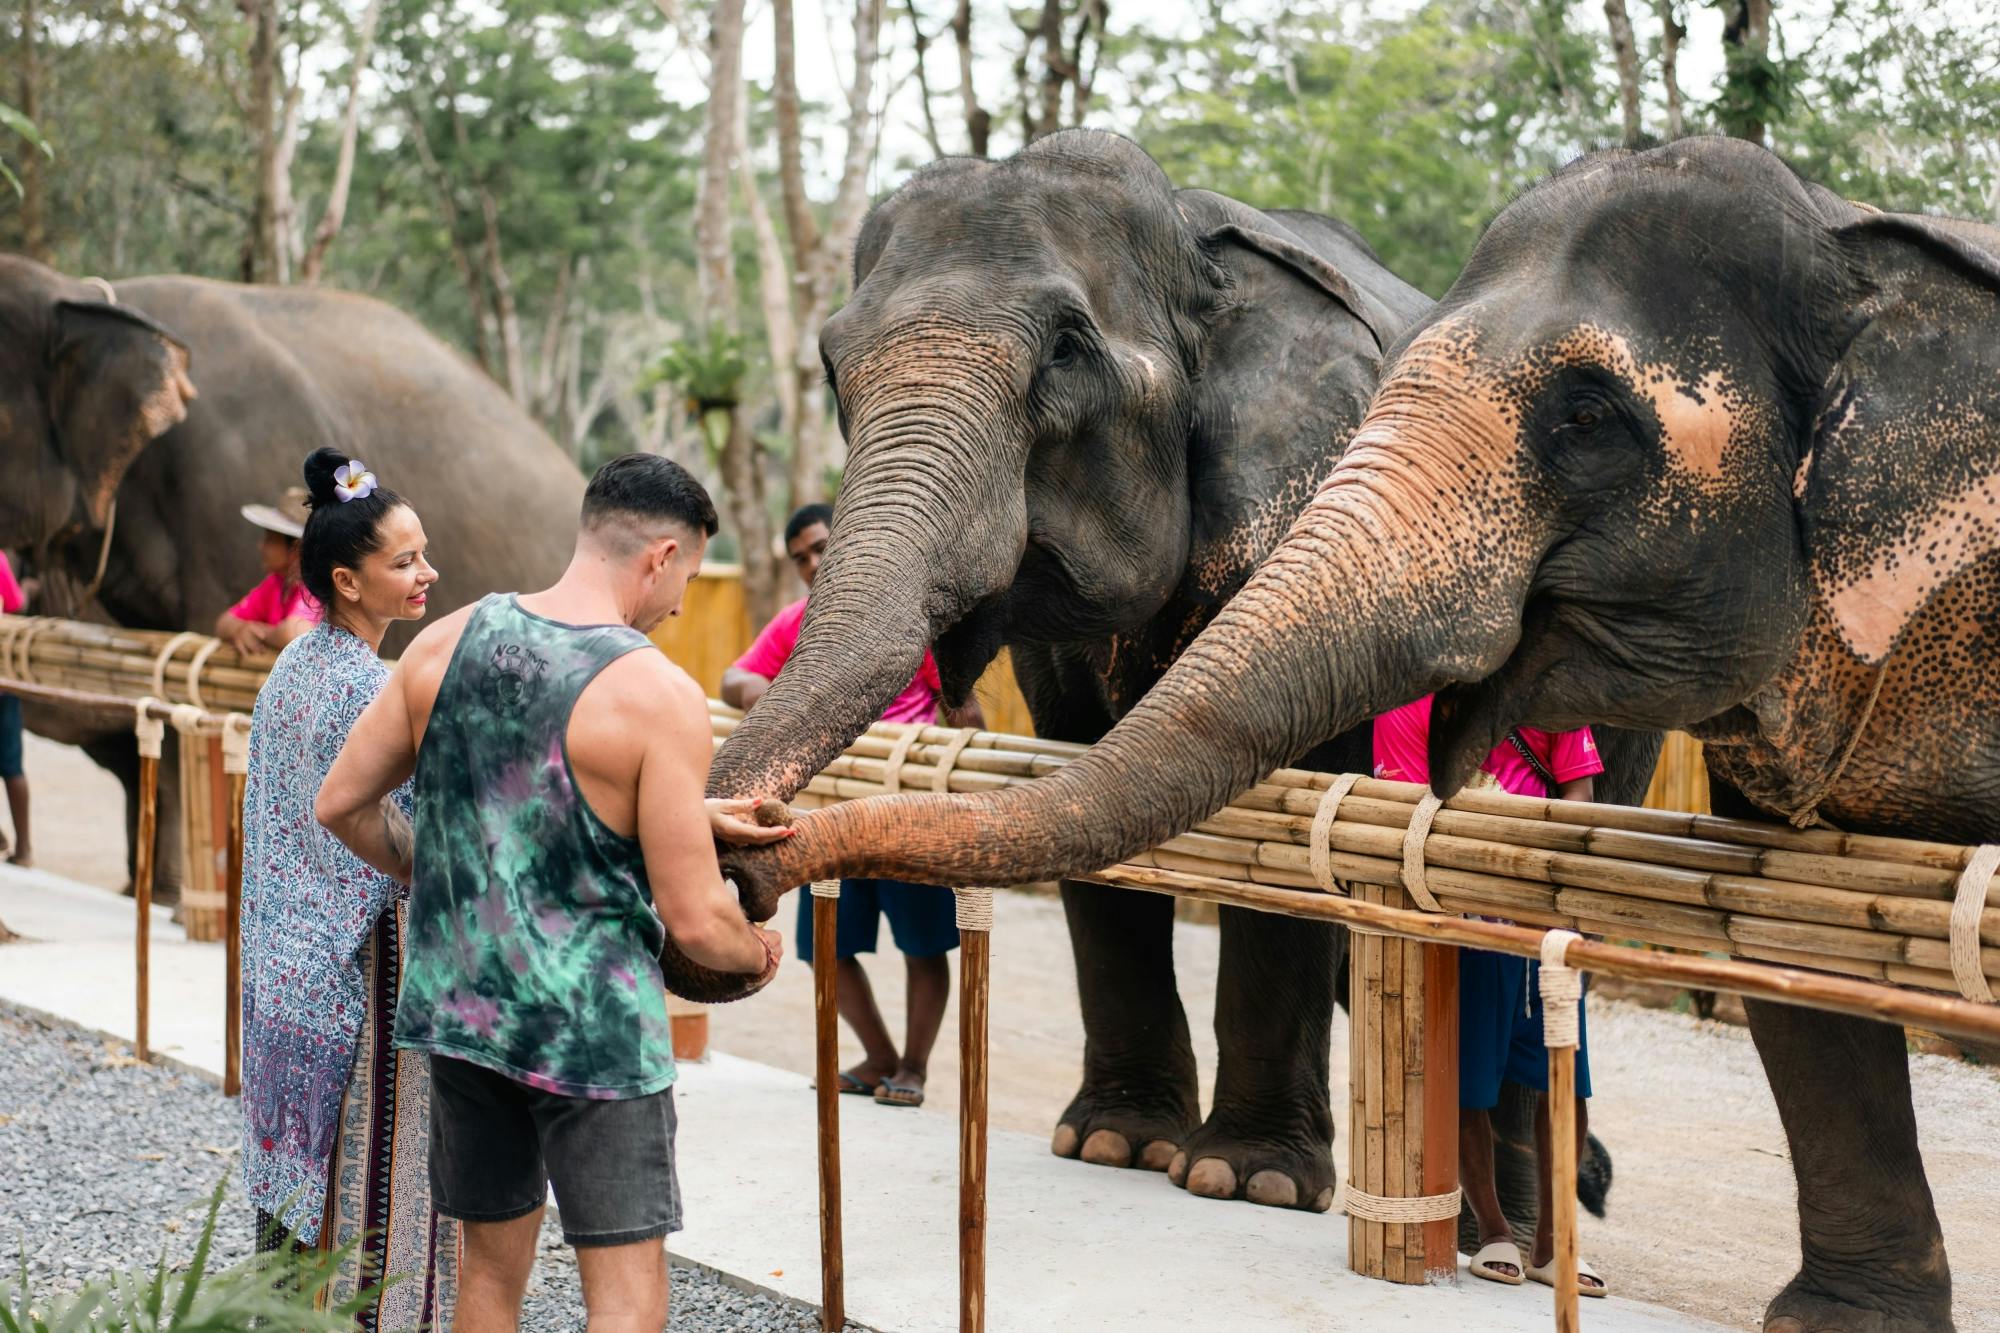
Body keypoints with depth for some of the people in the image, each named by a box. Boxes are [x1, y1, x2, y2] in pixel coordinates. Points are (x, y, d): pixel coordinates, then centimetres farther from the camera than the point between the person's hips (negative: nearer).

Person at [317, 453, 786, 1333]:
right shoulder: (659, 696, -17)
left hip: (459, 1004, 6)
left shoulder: (447, 642, -1)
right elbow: (694, 921, -16)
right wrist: (759, 952, 6)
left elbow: (342, 805, 7)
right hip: (595, 1031, -6)